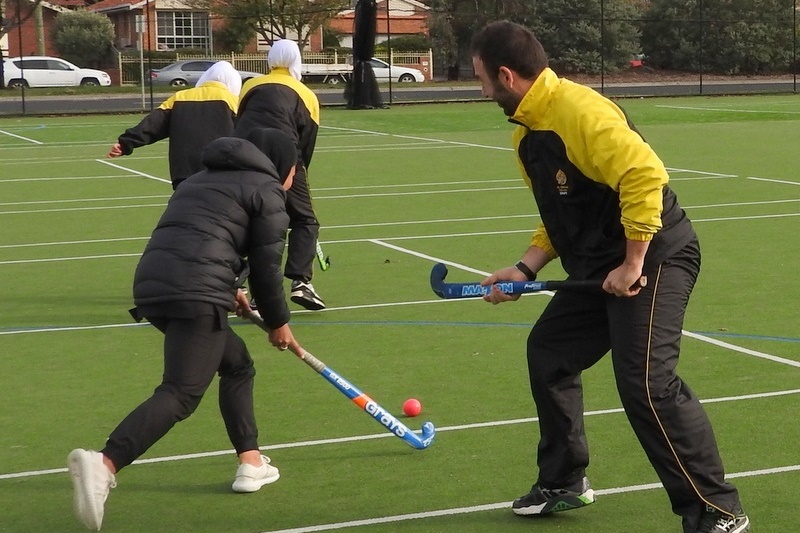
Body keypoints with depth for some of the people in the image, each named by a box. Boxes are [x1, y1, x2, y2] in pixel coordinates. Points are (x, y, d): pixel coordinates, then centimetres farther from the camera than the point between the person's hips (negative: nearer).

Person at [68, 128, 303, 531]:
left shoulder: (202, 179, 30)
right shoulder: (266, 190, 8)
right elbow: (266, 267, 4)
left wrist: (228, 289, 41)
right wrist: (278, 323, 16)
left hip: (152, 284, 9)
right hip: (196, 293, -9)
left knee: (237, 364, 24)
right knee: (181, 394, -15)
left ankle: (251, 463, 25)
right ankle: (104, 464, -34)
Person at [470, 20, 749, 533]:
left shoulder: (578, 110, -21)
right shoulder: (528, 133, 10)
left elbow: (645, 175, -30)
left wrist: (633, 265, -25)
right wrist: (524, 270, 8)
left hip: (652, 258, -11)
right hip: (598, 267, 11)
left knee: (646, 380, -18)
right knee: (548, 351, 15)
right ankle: (565, 482, 30)